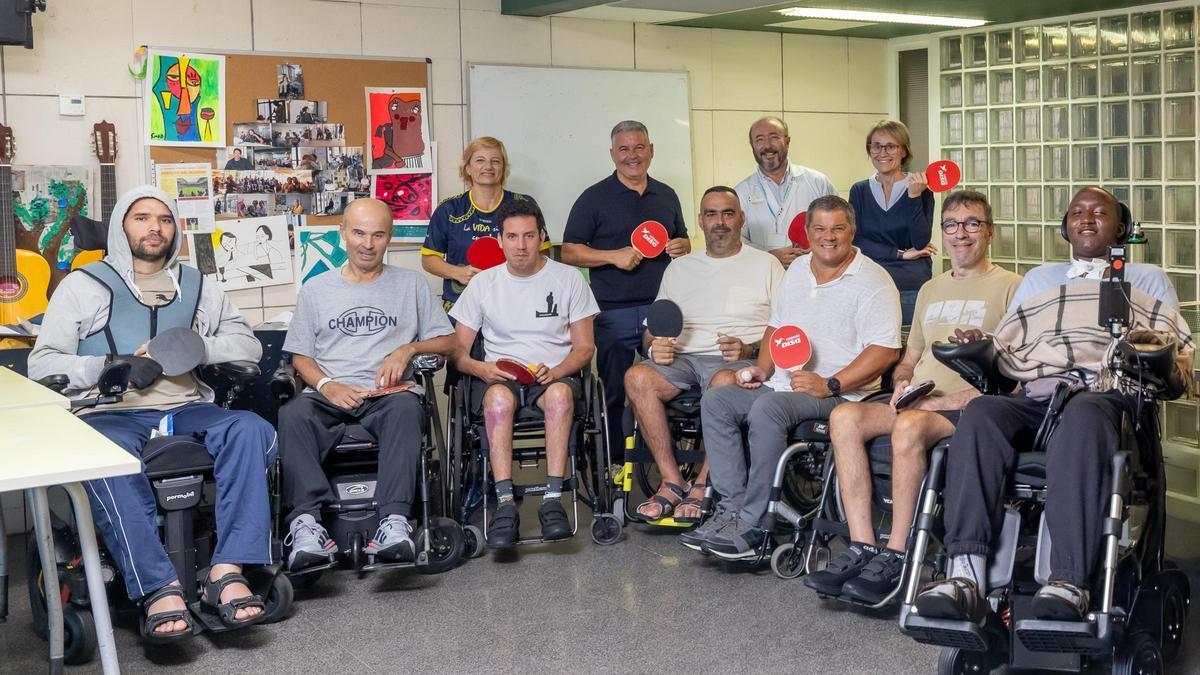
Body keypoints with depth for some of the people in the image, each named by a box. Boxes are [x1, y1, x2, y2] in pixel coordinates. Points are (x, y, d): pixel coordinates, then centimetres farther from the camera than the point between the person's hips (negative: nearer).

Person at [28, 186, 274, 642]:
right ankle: (159, 590, -43)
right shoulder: (84, 285, 14)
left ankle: (227, 571, -35)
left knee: (253, 430, -29)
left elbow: (248, 345, 16)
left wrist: (195, 348, -4)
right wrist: (112, 366, -11)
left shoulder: (197, 286, 23)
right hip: (112, 414, -2)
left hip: (187, 410, 3)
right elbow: (42, 364, 6)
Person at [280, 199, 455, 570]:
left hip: (388, 395, -1)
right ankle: (307, 519, -43)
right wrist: (327, 386, -6)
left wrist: (408, 348, -4)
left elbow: (448, 341, 16)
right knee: (292, 414, -34)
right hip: (328, 397, 1)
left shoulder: (411, 284, 18)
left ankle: (394, 519, -48)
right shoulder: (315, 288, 19)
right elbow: (300, 356, 15)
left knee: (406, 408, -38)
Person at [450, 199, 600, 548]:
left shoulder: (568, 278, 8)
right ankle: (505, 504, -41)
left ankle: (553, 499, -39)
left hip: (554, 375, 0)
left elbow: (585, 347, 7)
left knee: (560, 393, -37)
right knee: (499, 396, -37)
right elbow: (457, 351, 8)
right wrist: (482, 368, -15)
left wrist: (555, 371, -15)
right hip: (499, 376, 1)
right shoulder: (483, 283, 10)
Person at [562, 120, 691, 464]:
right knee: (615, 392, 2)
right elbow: (569, 252, -2)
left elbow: (683, 242, 25)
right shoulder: (594, 198, 2)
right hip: (614, 313, -3)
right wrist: (614, 256, -14)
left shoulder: (667, 196, 15)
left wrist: (682, 247, 1)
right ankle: (615, 462, 12)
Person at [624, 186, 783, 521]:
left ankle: (701, 488, -26)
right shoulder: (678, 268, 23)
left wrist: (750, 349, -13)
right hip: (681, 356, 3)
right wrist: (655, 345, -3)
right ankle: (672, 480, -21)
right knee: (637, 377, -29)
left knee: (726, 382, -39)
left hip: (738, 360, -3)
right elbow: (652, 328, 21)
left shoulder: (765, 265, 13)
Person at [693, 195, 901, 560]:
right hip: (780, 385, 8)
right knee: (715, 402, -12)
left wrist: (829, 385, -21)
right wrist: (762, 369, 8)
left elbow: (885, 351, -15)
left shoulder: (872, 281, -6)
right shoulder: (796, 270, 18)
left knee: (767, 409, -34)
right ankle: (731, 508, -19)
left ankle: (751, 526, -28)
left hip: (838, 394, -8)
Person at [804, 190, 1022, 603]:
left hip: (970, 409, -6)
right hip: (918, 403, 6)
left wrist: (947, 399, -16)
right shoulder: (931, 290, 26)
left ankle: (895, 556, -28)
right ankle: (861, 548, -25)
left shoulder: (1009, 287, 4)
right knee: (845, 416, -21)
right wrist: (902, 384, 4)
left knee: (910, 425, -37)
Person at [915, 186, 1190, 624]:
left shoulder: (1148, 280, 29)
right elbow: (1008, 353, 27)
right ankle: (967, 577, -46)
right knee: (980, 413, -34)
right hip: (1035, 397, 2)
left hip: (1106, 395, -2)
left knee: (1083, 417, -41)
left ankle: (1070, 583, -50)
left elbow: (1182, 354, 17)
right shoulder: (1039, 279, 36)